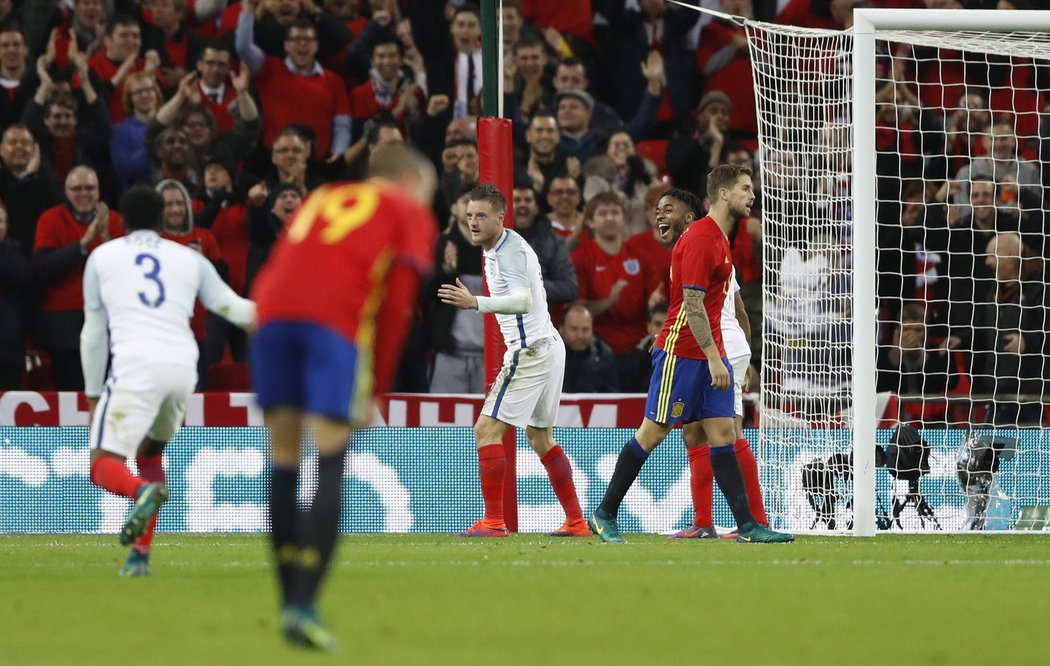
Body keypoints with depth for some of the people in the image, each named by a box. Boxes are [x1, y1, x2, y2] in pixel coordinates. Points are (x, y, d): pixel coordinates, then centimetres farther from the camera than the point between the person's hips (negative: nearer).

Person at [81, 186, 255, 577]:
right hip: (183, 366, 4)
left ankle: (144, 491, -41)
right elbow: (233, 307, 17)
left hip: (134, 367, -4)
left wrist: (93, 394, 21)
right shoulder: (189, 259, 20)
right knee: (149, 452, 26)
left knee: (103, 464, -6)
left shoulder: (102, 256, 17)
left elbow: (93, 332, 16)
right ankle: (140, 555, 17)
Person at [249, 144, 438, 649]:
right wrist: (376, 389, 8)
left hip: (272, 312, 4)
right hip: (338, 322, -4)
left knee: (284, 458, 10)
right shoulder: (412, 215, 21)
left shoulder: (322, 198, 34)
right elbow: (398, 303, 7)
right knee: (330, 462, -5)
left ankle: (290, 602, 8)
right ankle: (303, 604, -17)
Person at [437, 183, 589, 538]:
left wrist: (476, 303, -44)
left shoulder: (509, 250, -18)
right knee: (540, 436, 17)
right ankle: (575, 521, 19)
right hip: (548, 346, 11)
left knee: (487, 430, -11)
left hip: (530, 350, -11)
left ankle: (493, 521, -14)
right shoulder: (505, 247, 14)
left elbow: (523, 301, -33)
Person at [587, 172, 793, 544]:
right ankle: (605, 515, 6)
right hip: (681, 352, -9)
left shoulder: (718, 238, 15)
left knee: (721, 433, 2)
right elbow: (692, 303, -19)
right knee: (653, 432, -3)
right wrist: (713, 357, -22)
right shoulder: (699, 238, -14)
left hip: (709, 353, 9)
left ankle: (746, 525, -3)